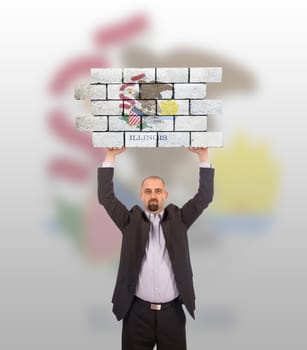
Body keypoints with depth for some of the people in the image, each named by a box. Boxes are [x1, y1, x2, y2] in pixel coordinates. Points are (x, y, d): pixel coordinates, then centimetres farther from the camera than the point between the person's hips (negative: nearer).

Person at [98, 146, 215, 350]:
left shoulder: (178, 219, 4)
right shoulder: (131, 221, 2)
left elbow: (205, 197, -3)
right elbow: (106, 197, -6)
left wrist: (204, 156, -9)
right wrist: (110, 157, -10)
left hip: (172, 311, 1)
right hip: (138, 311, 0)